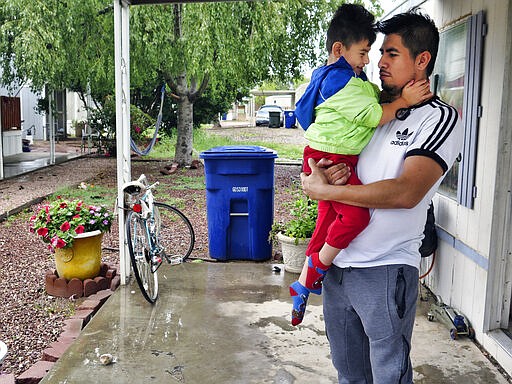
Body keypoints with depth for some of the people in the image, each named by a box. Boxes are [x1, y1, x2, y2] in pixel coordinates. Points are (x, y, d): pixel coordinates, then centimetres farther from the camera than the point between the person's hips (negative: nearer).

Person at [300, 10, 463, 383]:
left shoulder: (441, 118, -9)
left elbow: (406, 192, -21)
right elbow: (336, 155, 18)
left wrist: (324, 190, -17)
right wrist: (326, 174, -8)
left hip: (384, 270, -6)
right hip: (337, 263, 7)